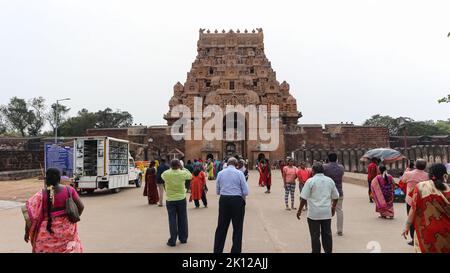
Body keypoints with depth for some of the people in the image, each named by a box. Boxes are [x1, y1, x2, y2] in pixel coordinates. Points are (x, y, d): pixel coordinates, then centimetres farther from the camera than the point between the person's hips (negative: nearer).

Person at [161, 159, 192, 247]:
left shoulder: (166, 174, -12)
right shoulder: (183, 173, -11)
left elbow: (162, 175, 13)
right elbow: (190, 176, 10)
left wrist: (171, 169, 16)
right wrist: (183, 168, 15)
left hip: (170, 200, 0)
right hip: (181, 199, 1)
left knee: (172, 220, 5)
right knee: (182, 219, 12)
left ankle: (172, 240, 7)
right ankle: (183, 238, 22)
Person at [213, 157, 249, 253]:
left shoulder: (220, 173, 3)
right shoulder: (239, 173, -6)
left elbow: (217, 191, 7)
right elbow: (245, 192, -8)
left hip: (224, 200, 3)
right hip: (237, 201, -3)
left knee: (221, 227, 12)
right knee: (237, 228, 10)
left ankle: (217, 250, 18)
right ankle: (236, 251, 15)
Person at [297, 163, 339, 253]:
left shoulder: (310, 181, -10)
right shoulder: (330, 180, 5)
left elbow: (304, 198, -11)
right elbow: (336, 197, 12)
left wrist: (299, 210, -1)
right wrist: (333, 207, 28)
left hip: (314, 213, -4)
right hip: (327, 212, 5)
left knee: (315, 235, 4)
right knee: (327, 233, 16)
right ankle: (328, 251, 24)